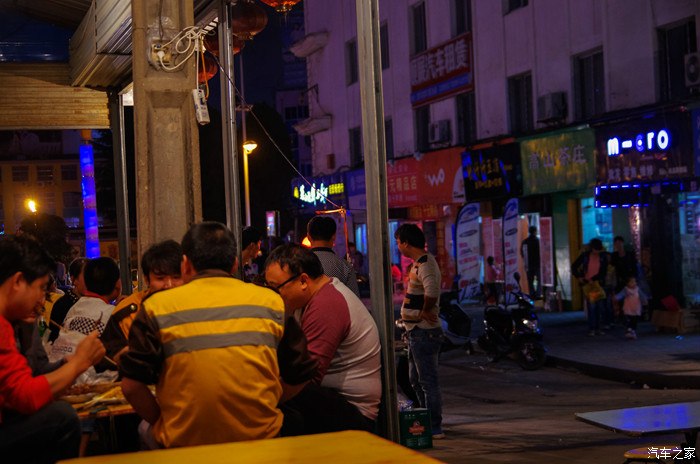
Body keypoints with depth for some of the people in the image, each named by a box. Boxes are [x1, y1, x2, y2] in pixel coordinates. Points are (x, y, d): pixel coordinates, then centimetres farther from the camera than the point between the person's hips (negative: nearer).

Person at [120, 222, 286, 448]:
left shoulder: (157, 307, -4)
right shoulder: (272, 302, 0)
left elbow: (131, 386, -4)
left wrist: (162, 422, 12)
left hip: (183, 444, -1)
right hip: (261, 438, 1)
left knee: (146, 427, 32)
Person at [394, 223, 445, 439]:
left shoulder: (425, 264, -19)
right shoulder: (420, 262, 14)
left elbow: (432, 291, -36)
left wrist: (425, 312, -21)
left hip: (424, 331, -11)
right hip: (417, 331, 11)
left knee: (427, 381, -5)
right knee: (416, 380, 19)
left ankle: (435, 428, 0)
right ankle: (427, 423, 28)